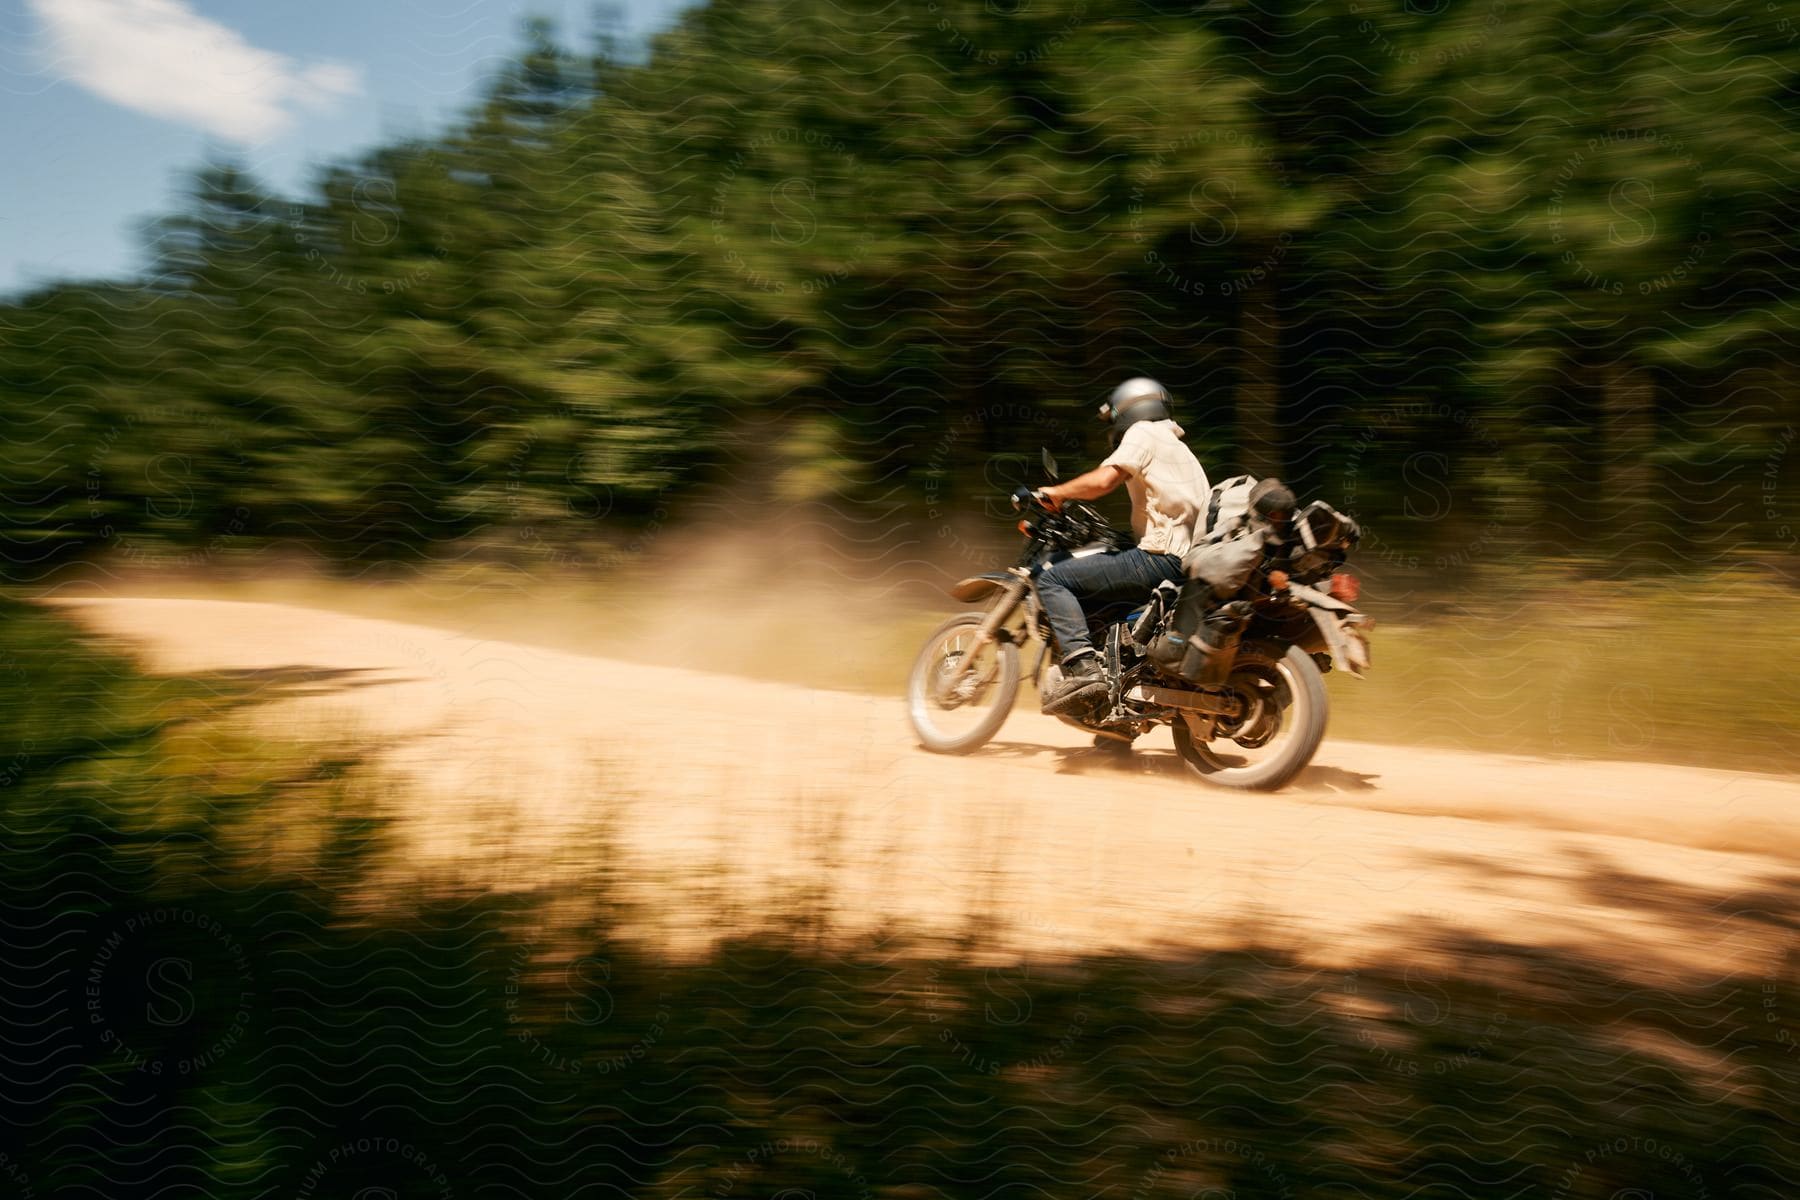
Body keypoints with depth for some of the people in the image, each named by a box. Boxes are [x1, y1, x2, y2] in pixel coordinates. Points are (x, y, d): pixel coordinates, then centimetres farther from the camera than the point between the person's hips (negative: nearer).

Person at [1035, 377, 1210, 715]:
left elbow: (1104, 480, -16)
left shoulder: (1143, 432, 1)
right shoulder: (1174, 444, 30)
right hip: (1188, 558, 10)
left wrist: (1057, 492, -1)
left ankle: (1083, 668, -31)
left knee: (1053, 579, -12)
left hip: (1162, 556, -10)